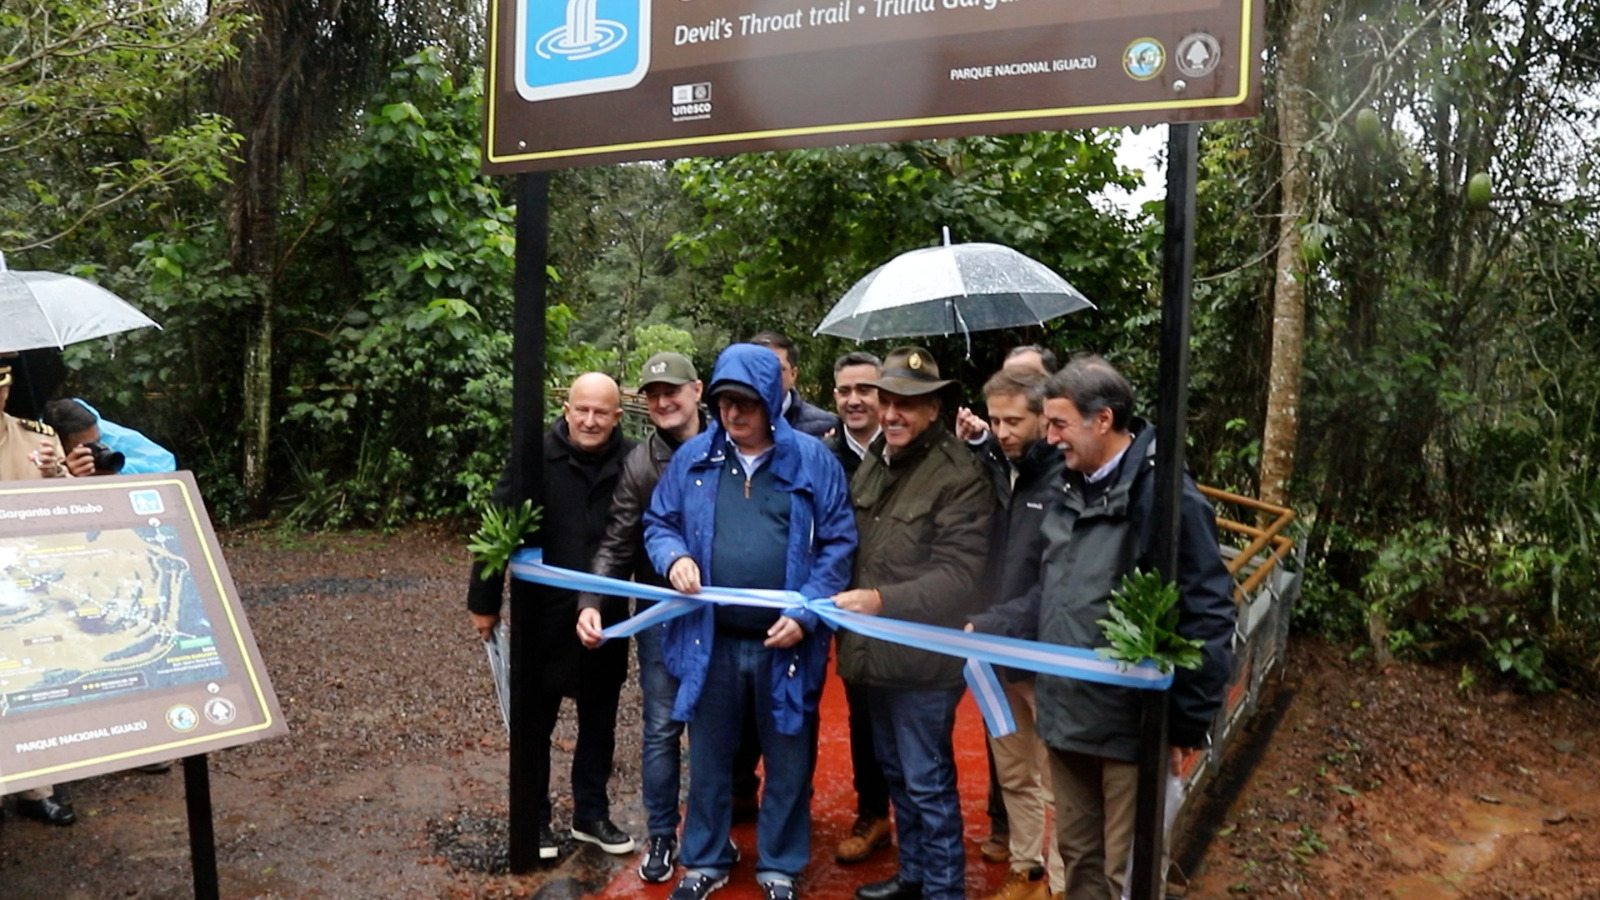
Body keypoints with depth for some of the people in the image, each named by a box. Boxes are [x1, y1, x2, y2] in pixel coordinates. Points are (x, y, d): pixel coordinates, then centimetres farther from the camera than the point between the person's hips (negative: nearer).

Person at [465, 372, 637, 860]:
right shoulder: (537, 455, -12)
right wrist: (484, 601, -4)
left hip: (608, 617, 2)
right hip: (545, 614, -2)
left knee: (599, 720, 16)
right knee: (536, 721, 12)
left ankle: (591, 813, 33)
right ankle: (534, 818, 29)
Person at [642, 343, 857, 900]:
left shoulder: (813, 461, -4)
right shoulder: (693, 458, 2)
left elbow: (838, 543, -5)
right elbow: (659, 524, 10)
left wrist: (805, 613, -14)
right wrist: (673, 557, -12)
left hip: (787, 642, -2)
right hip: (709, 639, 2)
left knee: (788, 762, 12)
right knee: (708, 757, 16)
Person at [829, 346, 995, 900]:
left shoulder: (958, 475, -17)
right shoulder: (874, 460, 9)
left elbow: (960, 574, -22)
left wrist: (884, 600, -30)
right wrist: (848, 597, 9)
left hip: (922, 656, -8)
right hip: (875, 648, 8)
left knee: (927, 783, 4)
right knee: (895, 771, 21)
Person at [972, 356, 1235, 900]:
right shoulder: (1072, 494, 10)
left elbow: (1206, 618, -18)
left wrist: (1184, 727, -15)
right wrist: (984, 630, 5)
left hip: (1131, 727, -8)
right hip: (1067, 717, 8)